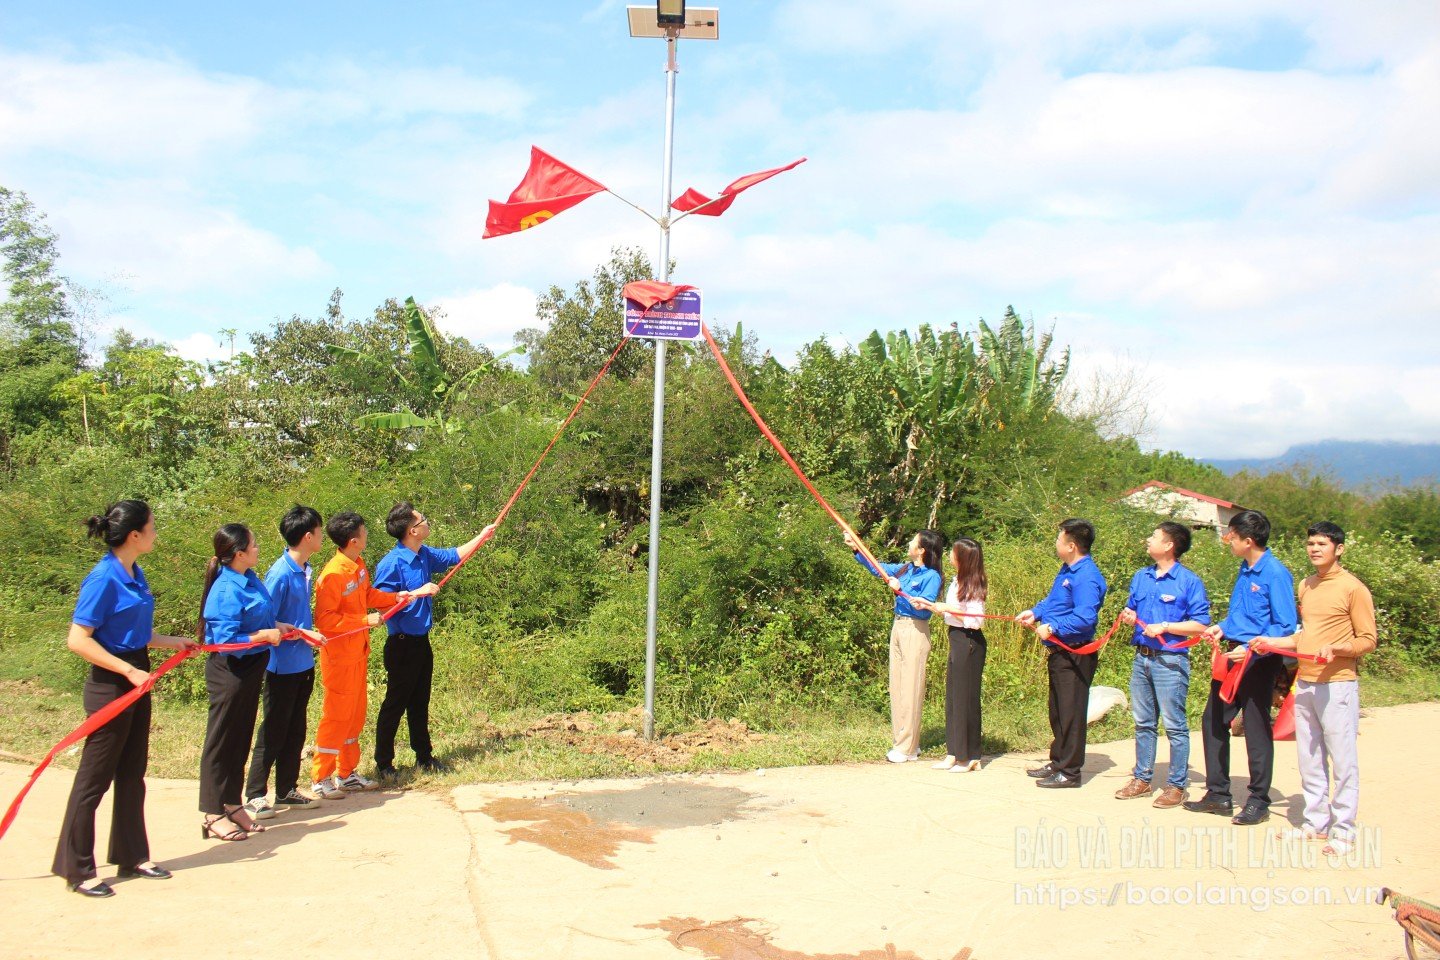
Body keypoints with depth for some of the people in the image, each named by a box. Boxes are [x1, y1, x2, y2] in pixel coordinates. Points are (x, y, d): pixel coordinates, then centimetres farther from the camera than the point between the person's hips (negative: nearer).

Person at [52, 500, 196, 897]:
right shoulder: (104, 578, -19)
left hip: (137, 679, 9)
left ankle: (131, 856, 28)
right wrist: (129, 671, -21)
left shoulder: (136, 573, 6)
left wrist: (172, 642, 12)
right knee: (95, 778, 3)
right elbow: (78, 640, -21)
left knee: (132, 774, 16)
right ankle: (76, 869, 16)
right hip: (111, 686, -9)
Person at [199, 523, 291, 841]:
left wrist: (278, 625, 2)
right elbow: (225, 641, -24)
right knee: (221, 742, 3)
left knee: (241, 740, 17)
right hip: (229, 671, -9)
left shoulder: (250, 579, 4)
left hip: (251, 669, 9)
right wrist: (264, 635, -19)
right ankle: (213, 815, 14)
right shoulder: (226, 591, -23)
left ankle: (233, 805, 29)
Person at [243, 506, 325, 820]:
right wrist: (300, 632, -18)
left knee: (295, 730, 15)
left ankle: (287, 791, 26)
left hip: (303, 663, 8)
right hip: (283, 665, -8)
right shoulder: (281, 573, -20)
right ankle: (255, 795, 15)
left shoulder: (304, 570, 5)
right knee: (274, 732, 2)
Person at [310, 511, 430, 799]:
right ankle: (321, 779, 15)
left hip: (358, 653, 9)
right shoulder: (333, 574, -23)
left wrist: (401, 596, 7)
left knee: (355, 713, 16)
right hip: (339, 657, -9)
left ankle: (347, 774, 28)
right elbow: (324, 619, -22)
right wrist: (365, 620, -22)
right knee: (336, 716, 1)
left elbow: (369, 595, 17)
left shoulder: (359, 565, 4)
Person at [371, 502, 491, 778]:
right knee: (395, 704, 3)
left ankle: (424, 757, 28)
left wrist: (482, 536, 24)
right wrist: (416, 593, -26)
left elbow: (455, 556, 22)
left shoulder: (425, 556, 6)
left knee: (420, 703, 17)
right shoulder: (392, 563, -19)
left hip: (421, 642, 8)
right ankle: (383, 763, 16)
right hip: (402, 644, -8)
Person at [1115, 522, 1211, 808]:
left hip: (1170, 661, -7)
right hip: (1142, 658, 7)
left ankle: (1177, 786, 8)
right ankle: (1142, 779, 23)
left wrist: (1164, 627, -17)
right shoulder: (1141, 577, 13)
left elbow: (1200, 624, -11)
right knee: (1143, 722, 13)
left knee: (1174, 725, -1)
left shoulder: (1189, 581, -7)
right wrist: (1129, 616, 1)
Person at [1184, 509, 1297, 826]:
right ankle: (1218, 794, 23)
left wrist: (1251, 650, -25)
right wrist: (1222, 627, 6)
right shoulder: (1245, 569, 9)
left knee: (1257, 729, 3)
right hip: (1233, 656, 9)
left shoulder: (1275, 573, -16)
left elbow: (1285, 626, -18)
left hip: (1259, 661, -9)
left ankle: (1258, 802, 18)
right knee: (1213, 721, 11)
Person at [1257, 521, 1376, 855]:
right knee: (1309, 759, 12)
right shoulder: (1305, 586, 14)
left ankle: (1343, 830, 8)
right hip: (1304, 683, 7)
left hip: (1337, 684, -7)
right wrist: (1272, 642, 10)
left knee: (1342, 759, -1)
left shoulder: (1352, 587, -7)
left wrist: (1336, 648, -24)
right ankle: (1316, 822, 23)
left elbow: (1368, 640, -8)